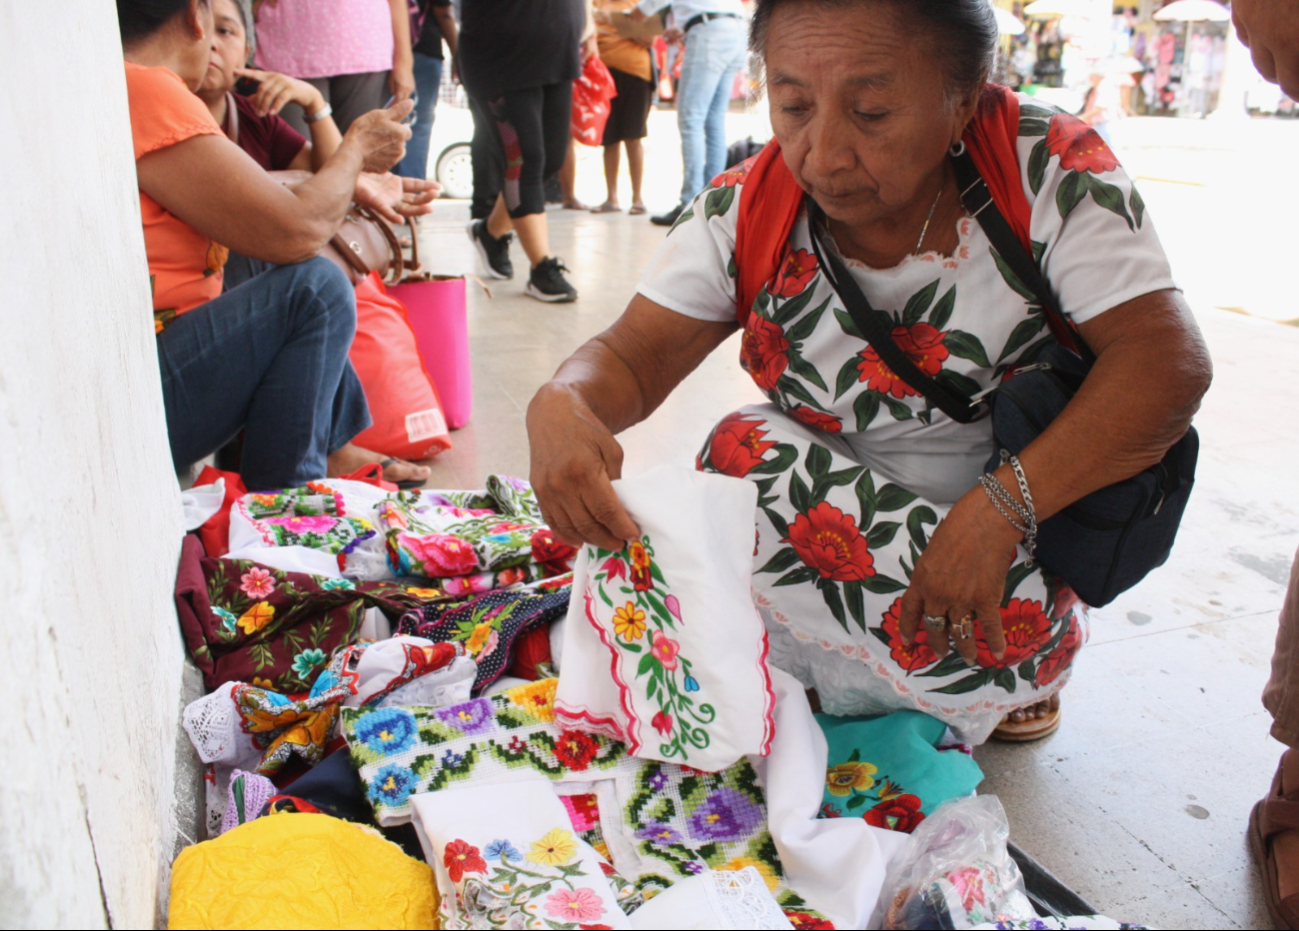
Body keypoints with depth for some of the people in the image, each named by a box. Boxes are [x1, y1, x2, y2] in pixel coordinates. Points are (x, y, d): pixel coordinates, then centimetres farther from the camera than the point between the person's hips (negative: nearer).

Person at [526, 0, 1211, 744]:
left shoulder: (1050, 173, -17)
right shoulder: (748, 211, -10)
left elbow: (1168, 362, -23)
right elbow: (635, 354, -13)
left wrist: (996, 512, -35)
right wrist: (561, 404, -37)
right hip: (831, 515, 4)